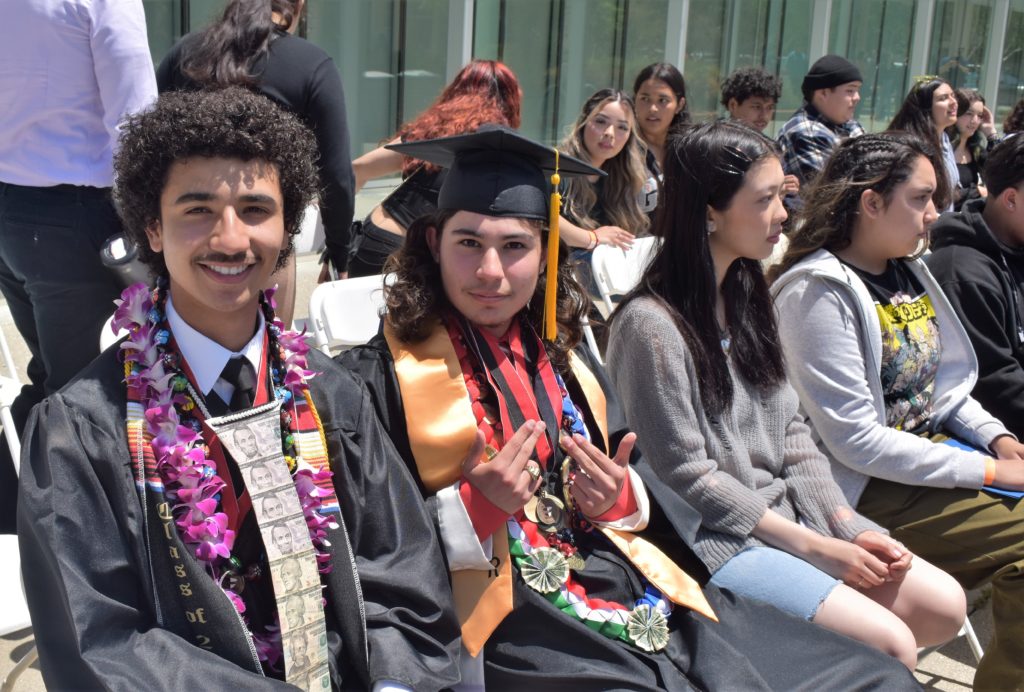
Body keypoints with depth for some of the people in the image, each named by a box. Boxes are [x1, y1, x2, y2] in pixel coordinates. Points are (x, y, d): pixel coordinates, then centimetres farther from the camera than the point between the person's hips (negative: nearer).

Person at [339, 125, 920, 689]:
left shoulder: (561, 357, 13)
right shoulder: (384, 375, -5)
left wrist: (619, 497, -5)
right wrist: (474, 507, -21)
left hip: (627, 585, 6)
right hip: (509, 621, -6)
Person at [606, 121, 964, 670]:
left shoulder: (745, 296, 9)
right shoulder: (650, 324, -17)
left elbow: (790, 431, 10)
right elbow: (687, 477, -17)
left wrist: (849, 525, -1)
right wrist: (813, 547, -14)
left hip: (786, 513, 9)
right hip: (714, 539, -9)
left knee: (944, 606, 1)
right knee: (891, 645, -18)